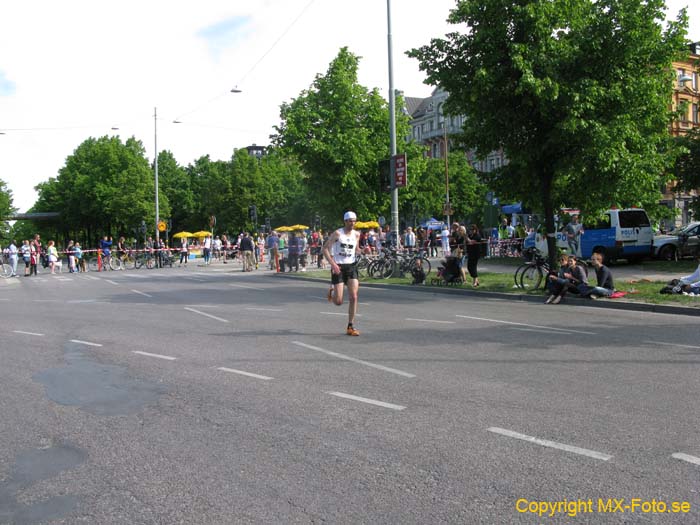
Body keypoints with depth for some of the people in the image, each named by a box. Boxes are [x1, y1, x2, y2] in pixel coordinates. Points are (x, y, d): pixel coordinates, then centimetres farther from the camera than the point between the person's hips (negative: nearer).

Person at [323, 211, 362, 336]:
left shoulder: (356, 234, 6)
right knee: (339, 301, -4)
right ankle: (331, 292, 34)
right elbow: (325, 248, -9)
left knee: (353, 297, -8)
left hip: (351, 266, 4)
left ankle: (350, 327, 1)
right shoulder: (337, 233, -8)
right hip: (338, 267, -4)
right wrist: (332, 264, -19)